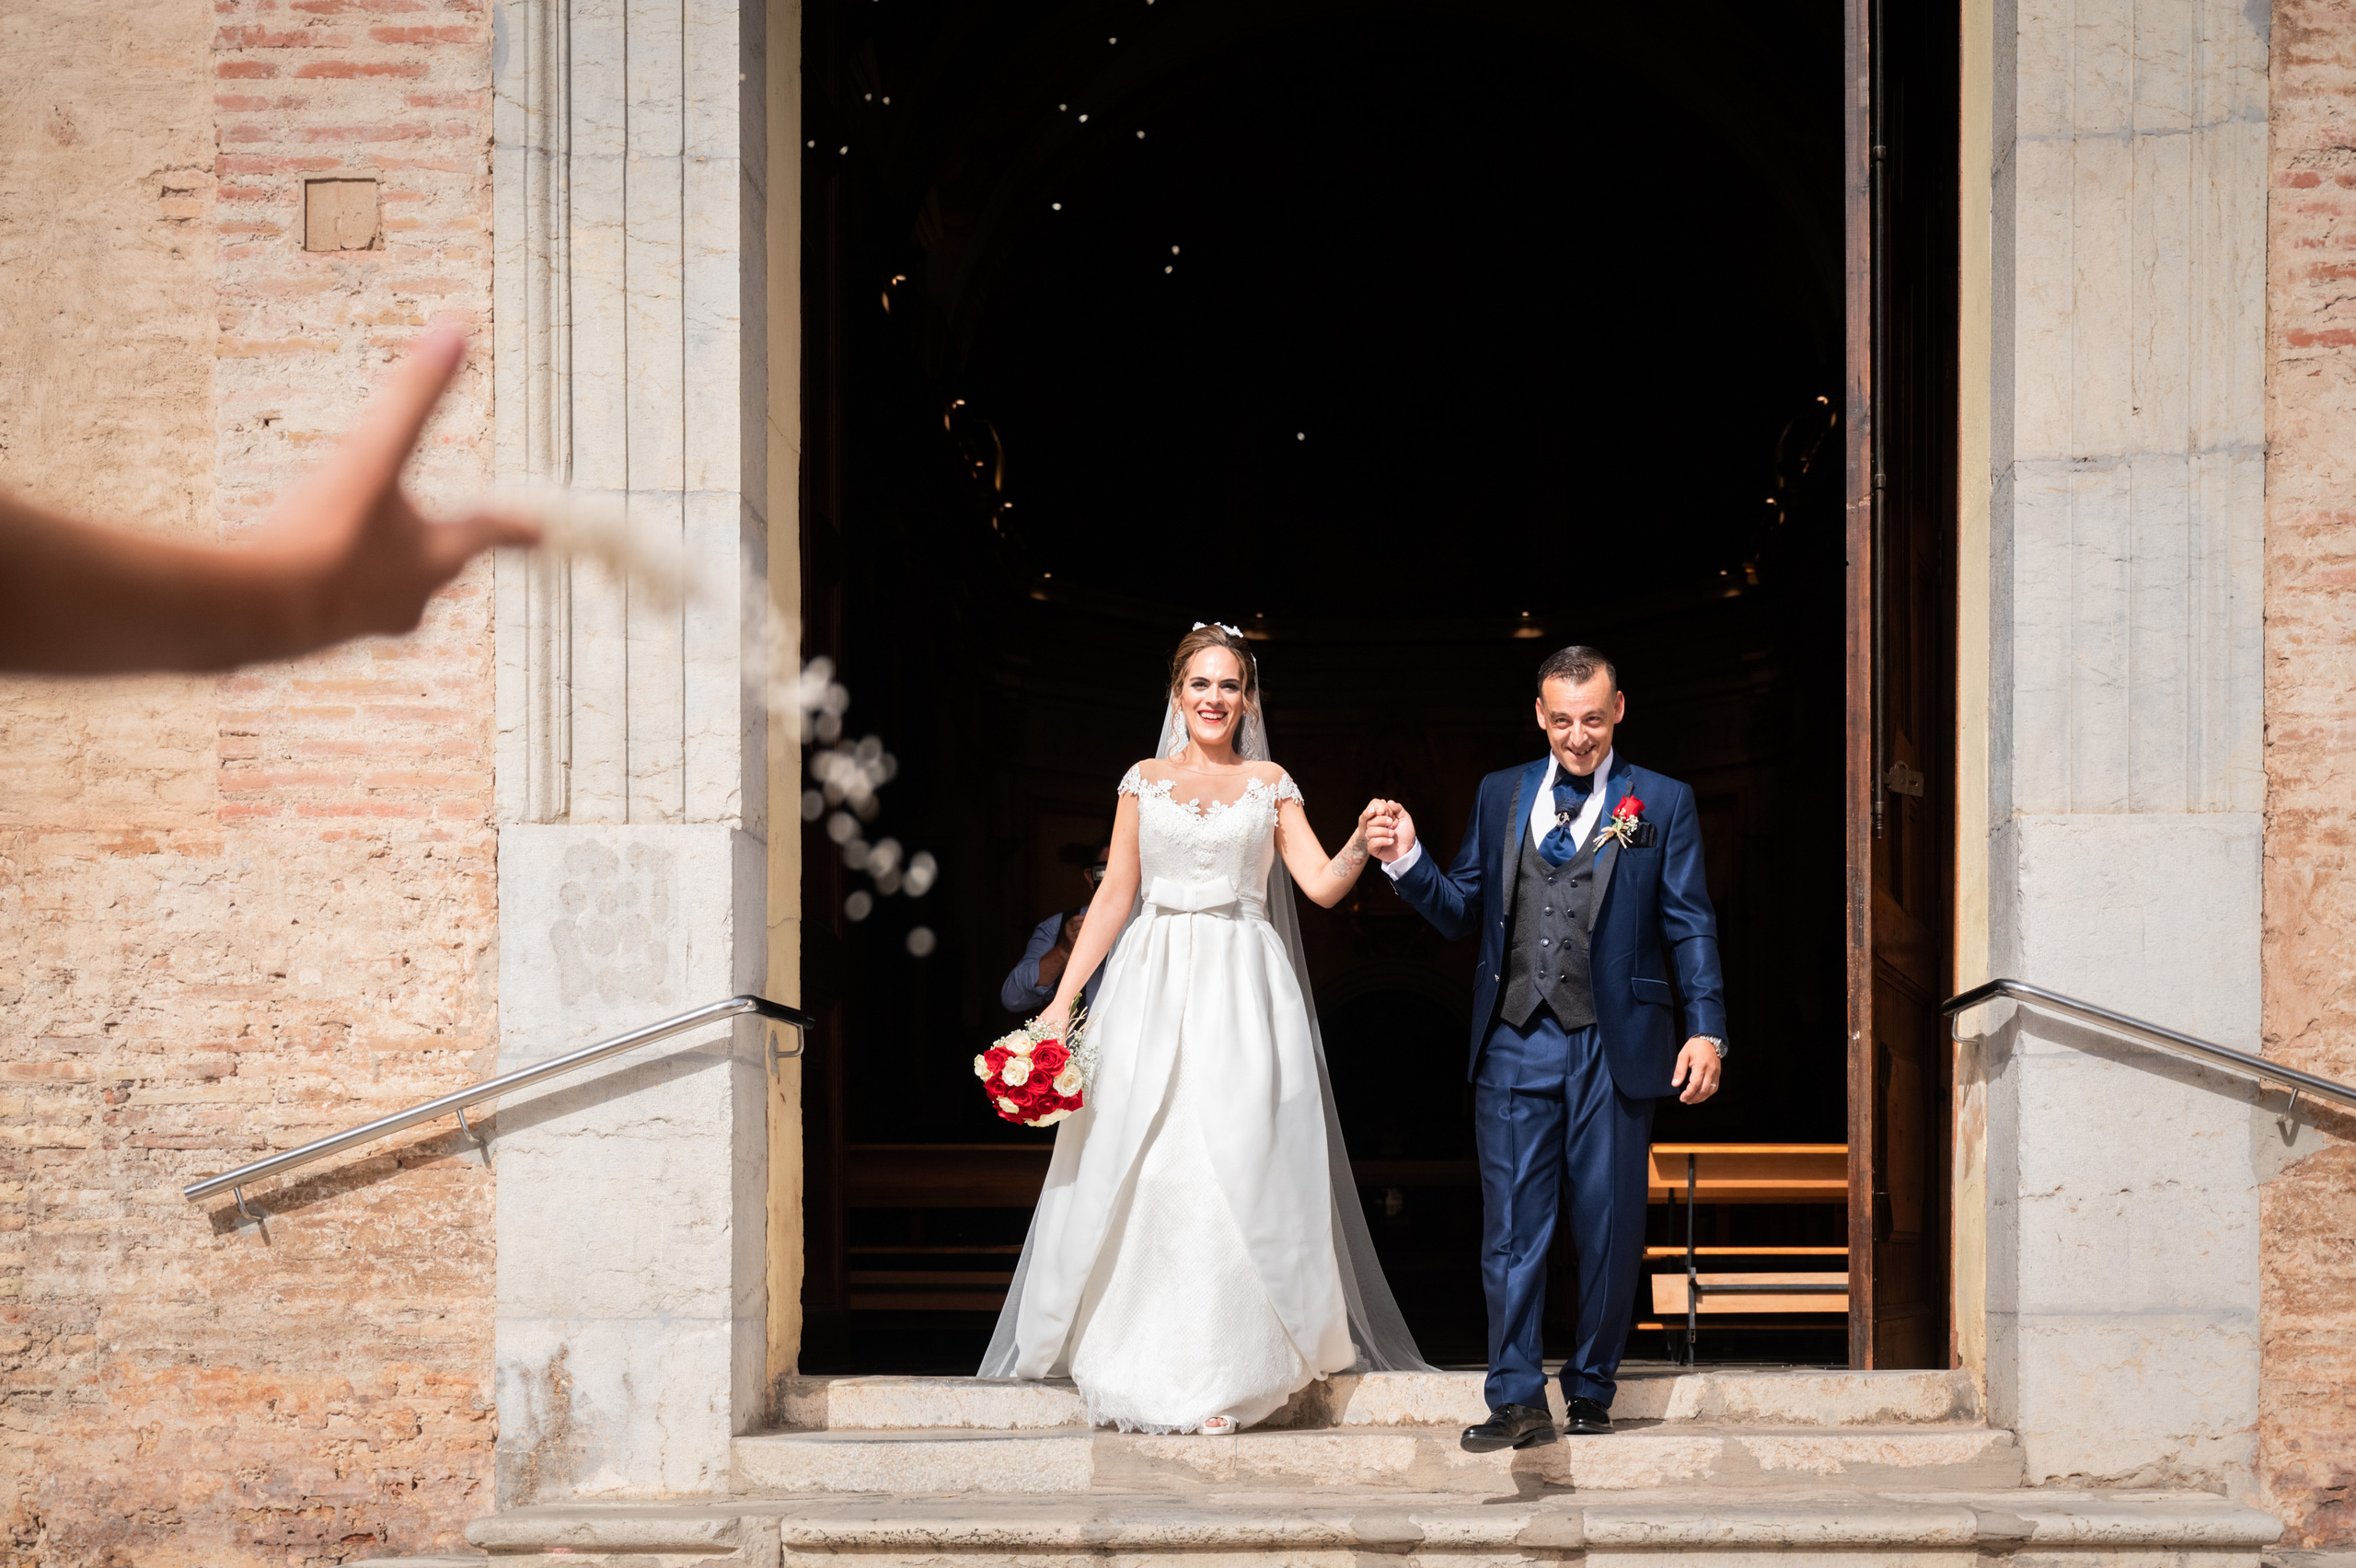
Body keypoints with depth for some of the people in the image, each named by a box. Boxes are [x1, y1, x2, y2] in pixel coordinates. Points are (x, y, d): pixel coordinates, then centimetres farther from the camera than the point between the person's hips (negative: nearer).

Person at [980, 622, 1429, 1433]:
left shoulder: (1270, 784, 9)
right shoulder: (1145, 780, 11)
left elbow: (1321, 883, 0)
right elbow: (1115, 894, 9)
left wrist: (1360, 845, -21)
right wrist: (1062, 999, 3)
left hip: (1243, 989, -1)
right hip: (1152, 984, 1)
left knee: (1234, 1172, -6)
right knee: (1139, 1171, -4)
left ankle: (1223, 1372, -1)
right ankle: (1139, 1365, 6)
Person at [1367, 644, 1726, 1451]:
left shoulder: (1663, 803, 5)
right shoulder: (1499, 796, 12)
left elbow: (1690, 926, 2)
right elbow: (1462, 911, 11)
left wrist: (1706, 1028, -7)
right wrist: (1406, 862, -6)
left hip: (1612, 1048, -2)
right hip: (1514, 1044, 2)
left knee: (1610, 1226, 5)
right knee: (1512, 1226, 0)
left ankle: (1590, 1389, 20)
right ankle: (1517, 1398, 4)